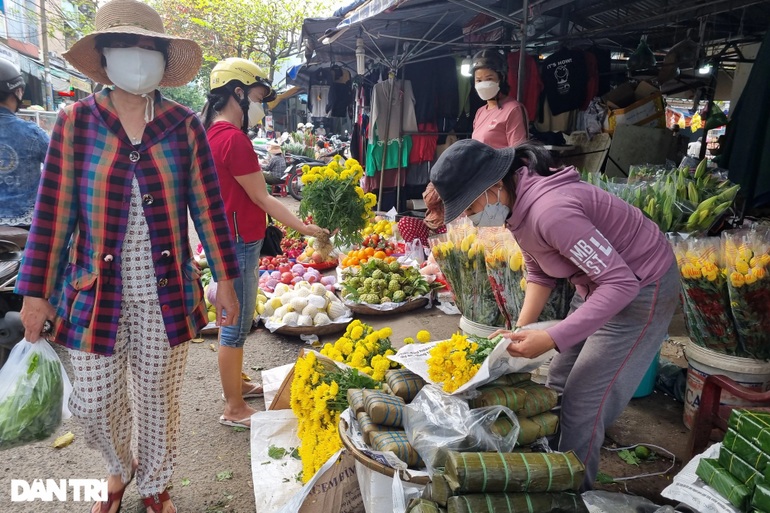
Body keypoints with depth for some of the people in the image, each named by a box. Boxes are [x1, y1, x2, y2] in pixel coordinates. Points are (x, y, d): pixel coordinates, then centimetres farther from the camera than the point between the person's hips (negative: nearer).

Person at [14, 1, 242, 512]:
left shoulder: (185, 125, -2)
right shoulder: (76, 121, -2)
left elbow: (209, 208, 0)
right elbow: (53, 212, -2)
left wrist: (225, 280, 0)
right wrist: (36, 293, 0)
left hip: (168, 294, 0)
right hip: (96, 294, 1)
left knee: (159, 400, 13)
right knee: (94, 403, 12)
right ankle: (120, 467, 45)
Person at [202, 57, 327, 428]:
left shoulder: (214, 132, 10)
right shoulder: (234, 138, -20)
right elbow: (262, 198, -18)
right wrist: (305, 228, -13)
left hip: (230, 240, 10)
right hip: (238, 244, -10)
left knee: (236, 319, 22)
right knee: (236, 325, 1)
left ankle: (235, 384, 39)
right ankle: (235, 409, 15)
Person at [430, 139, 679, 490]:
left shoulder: (549, 211, -35)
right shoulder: (518, 202, -6)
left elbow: (622, 283, -33)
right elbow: (540, 273, 5)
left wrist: (551, 339, -34)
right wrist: (521, 329, -6)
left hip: (641, 289, -9)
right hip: (602, 282, 9)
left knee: (583, 402, -3)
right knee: (559, 384, 14)